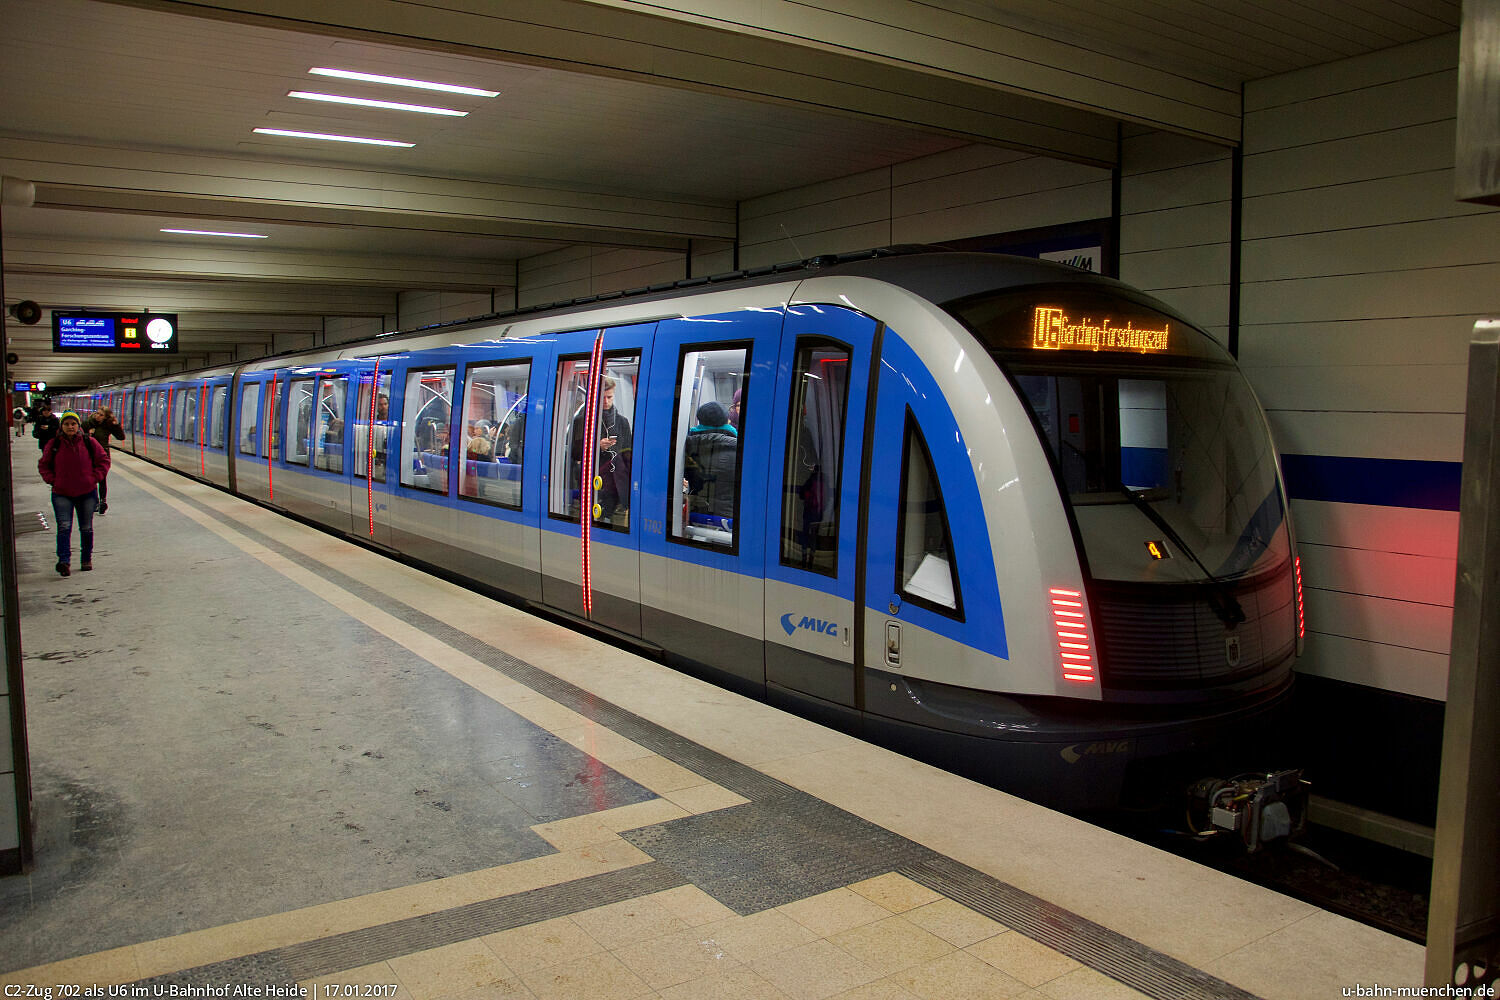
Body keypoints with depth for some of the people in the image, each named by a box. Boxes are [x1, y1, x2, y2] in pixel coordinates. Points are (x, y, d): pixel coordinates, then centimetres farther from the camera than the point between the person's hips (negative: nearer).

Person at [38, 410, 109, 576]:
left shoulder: (89, 443, -1)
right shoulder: (53, 445, 1)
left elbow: (103, 461, 7)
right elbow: (43, 465, 12)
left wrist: (94, 478, -4)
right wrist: (52, 481, -1)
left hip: (87, 493, 1)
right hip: (62, 494, -1)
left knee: (86, 528, 10)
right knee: (64, 527, -13)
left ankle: (86, 559, 24)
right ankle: (64, 561, -17)